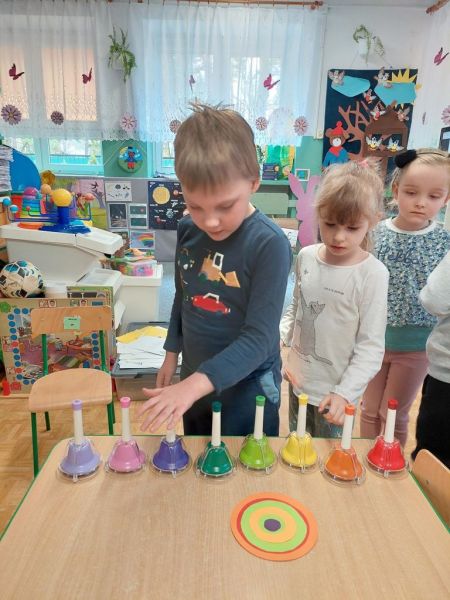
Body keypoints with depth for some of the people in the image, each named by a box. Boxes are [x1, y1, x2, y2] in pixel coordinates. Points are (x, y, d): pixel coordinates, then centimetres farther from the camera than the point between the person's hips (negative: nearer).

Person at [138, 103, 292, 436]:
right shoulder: (188, 230, -7)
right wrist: (172, 353, 13)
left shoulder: (270, 244, -25)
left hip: (246, 389, -6)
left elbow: (259, 337, -26)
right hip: (193, 380, 6)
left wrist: (199, 383, -35)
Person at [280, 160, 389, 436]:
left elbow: (371, 346, -16)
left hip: (335, 393, -5)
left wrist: (345, 392, -23)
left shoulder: (372, 274, -18)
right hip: (299, 381, 5)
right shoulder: (306, 257, -3)